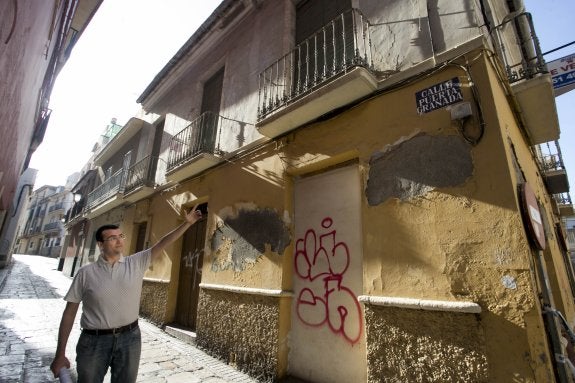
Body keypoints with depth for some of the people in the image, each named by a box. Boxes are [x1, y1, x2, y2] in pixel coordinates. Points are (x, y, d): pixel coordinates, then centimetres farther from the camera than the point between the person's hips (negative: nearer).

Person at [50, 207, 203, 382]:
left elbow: (163, 243, -7)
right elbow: (69, 313, -1)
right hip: (94, 341, -1)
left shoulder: (136, 263, -2)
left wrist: (187, 223, -15)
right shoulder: (86, 273, -5)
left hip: (130, 337, 2)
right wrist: (60, 354, -1)